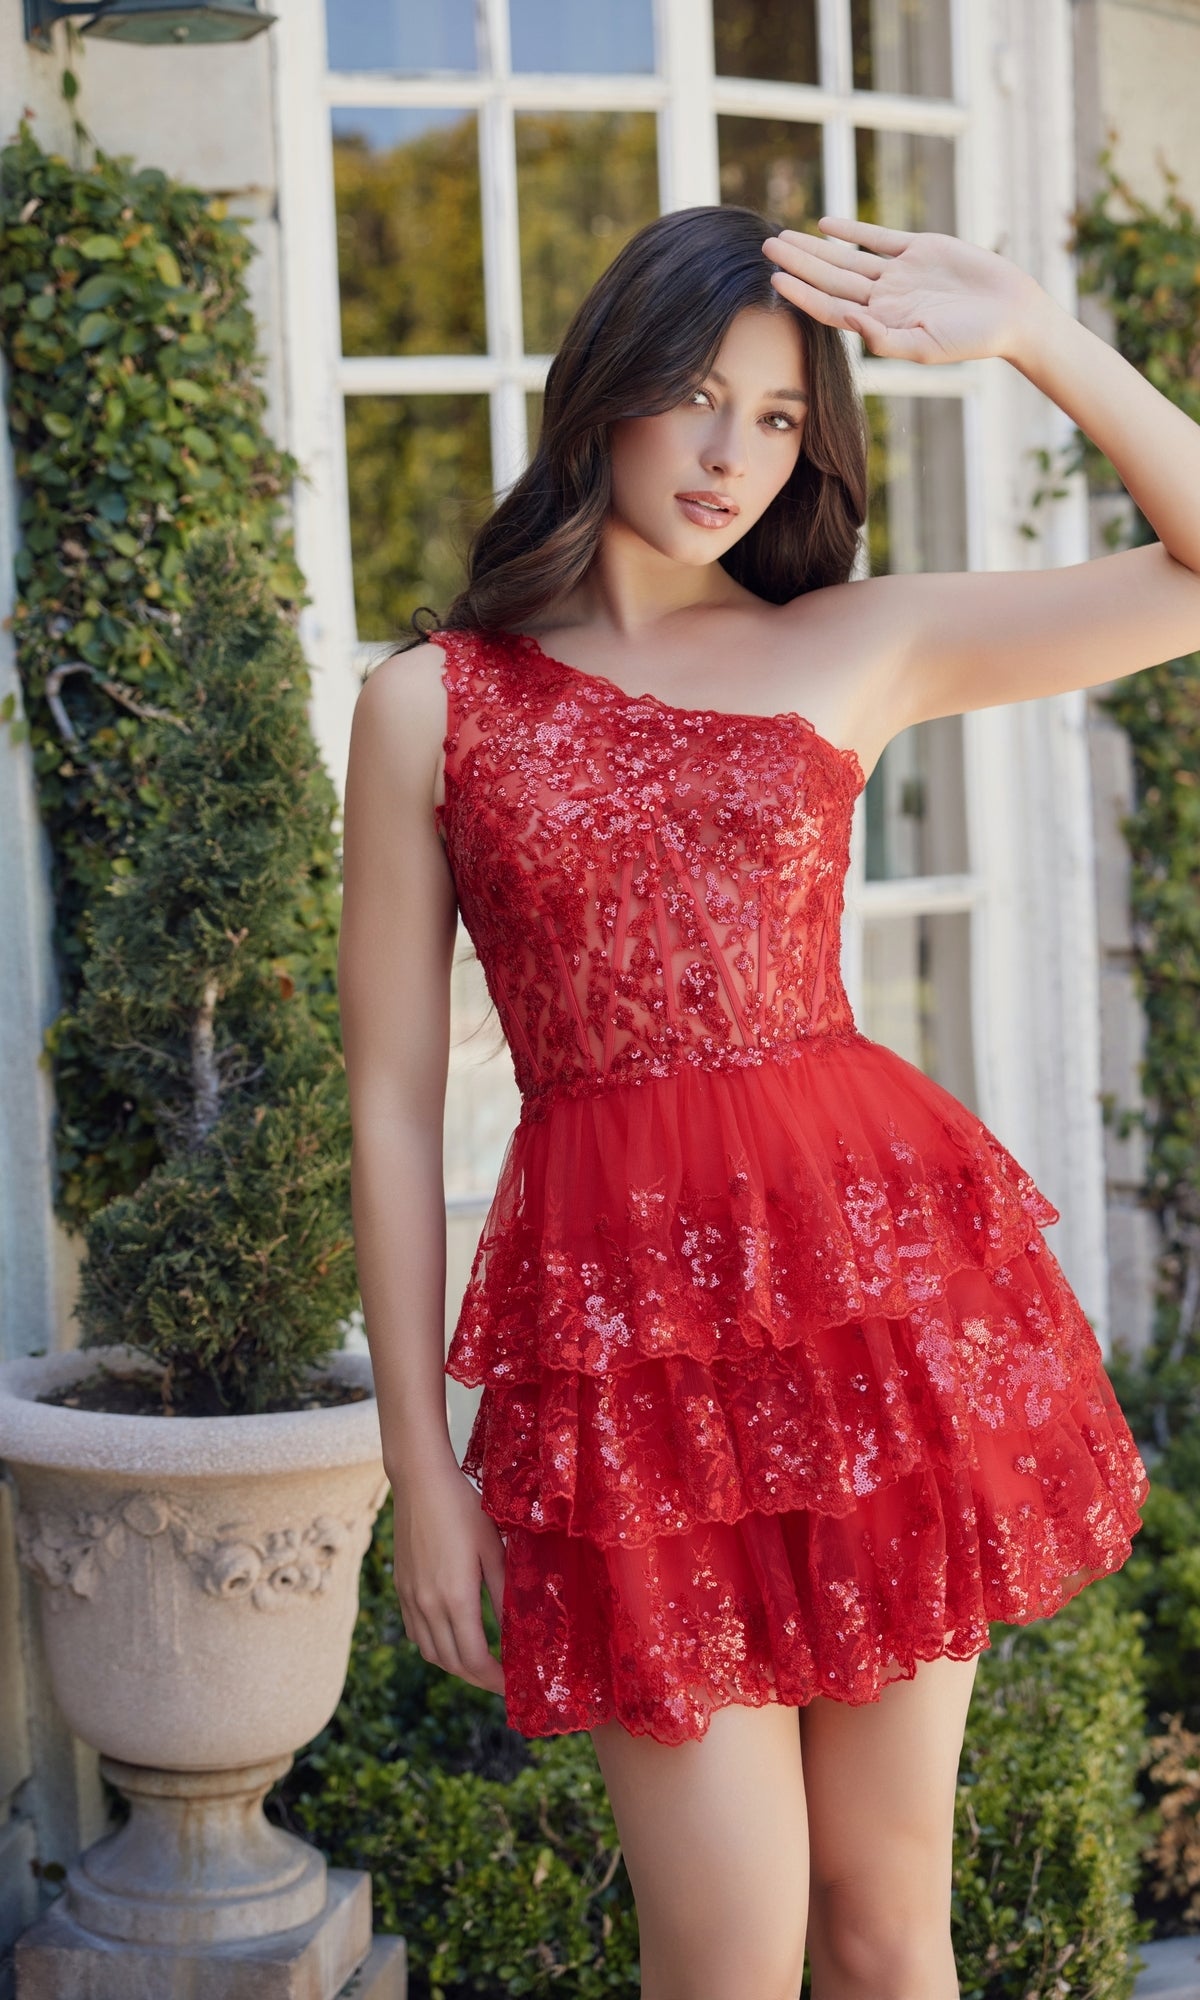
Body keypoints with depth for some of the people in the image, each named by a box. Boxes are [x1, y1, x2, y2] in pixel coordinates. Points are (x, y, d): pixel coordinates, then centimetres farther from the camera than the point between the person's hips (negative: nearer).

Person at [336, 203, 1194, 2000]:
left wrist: (1035, 334, -3)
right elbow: (394, 1103, 4)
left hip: (881, 1263, 2)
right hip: (619, 1313, -1)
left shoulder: (864, 648, 7)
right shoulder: (432, 705, 4)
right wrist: (421, 1463, 2)